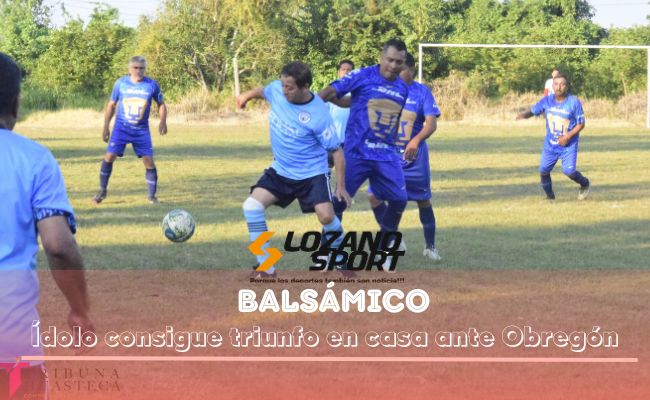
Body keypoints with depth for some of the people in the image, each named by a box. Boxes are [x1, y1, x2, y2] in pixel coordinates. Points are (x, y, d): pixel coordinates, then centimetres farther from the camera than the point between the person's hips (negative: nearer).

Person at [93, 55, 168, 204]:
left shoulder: (152, 85, -3)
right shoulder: (121, 83, -3)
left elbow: (161, 104, 10)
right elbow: (111, 105, 7)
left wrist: (163, 121, -8)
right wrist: (106, 128, 5)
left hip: (141, 130, 0)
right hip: (121, 127, 0)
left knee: (149, 161, -6)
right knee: (109, 156, -10)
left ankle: (152, 196, 9)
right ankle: (102, 191, 7)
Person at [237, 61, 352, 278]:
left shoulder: (318, 114, -25)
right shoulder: (276, 90, -13)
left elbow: (336, 150, -16)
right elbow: (264, 91, 15)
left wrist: (341, 185, -18)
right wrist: (248, 95, 31)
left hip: (312, 173, -5)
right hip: (280, 171, 5)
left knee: (326, 216, -21)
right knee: (251, 206, -13)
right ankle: (265, 266, -5)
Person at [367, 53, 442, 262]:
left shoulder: (422, 92, -9)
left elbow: (432, 123, -19)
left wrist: (416, 140, -36)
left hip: (414, 157, -2)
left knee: (423, 200, 6)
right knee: (374, 196, -10)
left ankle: (430, 246, 24)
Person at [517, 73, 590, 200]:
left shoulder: (574, 102, -14)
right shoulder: (547, 100, -5)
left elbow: (581, 124, -10)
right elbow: (533, 110, 1)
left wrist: (568, 136, -21)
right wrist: (523, 114, -23)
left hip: (569, 144, -4)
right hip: (550, 144, 4)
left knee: (569, 171, -16)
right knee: (543, 170, 0)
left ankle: (585, 184, 16)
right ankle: (550, 197, 23)